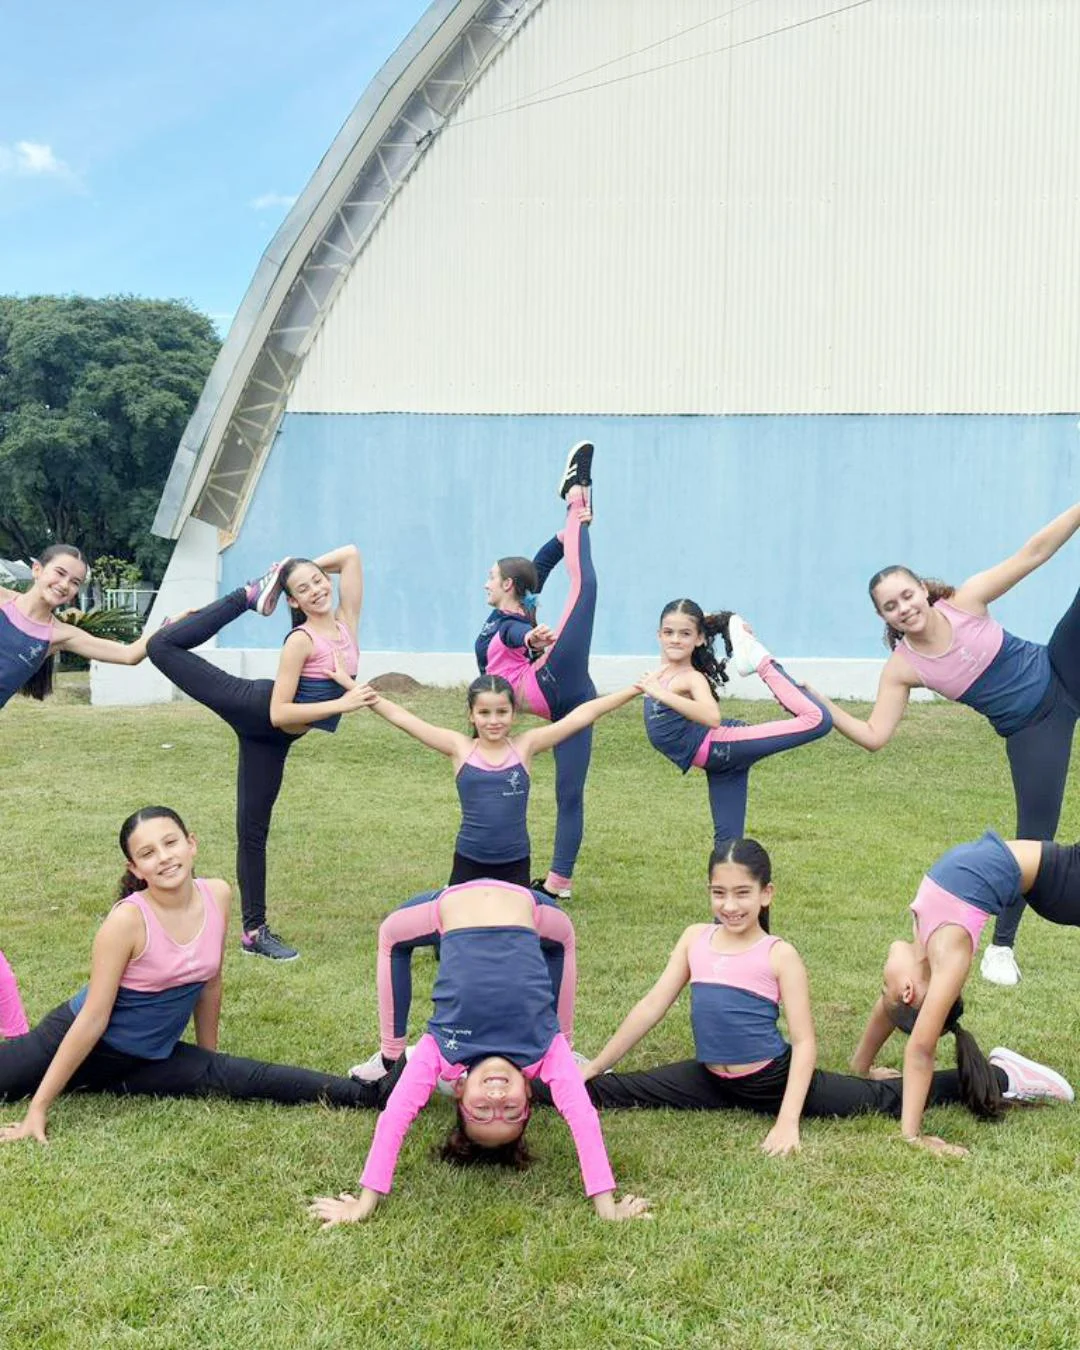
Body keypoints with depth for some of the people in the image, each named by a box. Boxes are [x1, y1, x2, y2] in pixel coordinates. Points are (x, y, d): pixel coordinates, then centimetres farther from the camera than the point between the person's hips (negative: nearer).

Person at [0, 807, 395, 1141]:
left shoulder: (217, 895, -11)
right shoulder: (128, 920, -26)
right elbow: (93, 1019, -21)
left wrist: (209, 1056, 15)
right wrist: (38, 1108, -19)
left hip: (148, 1058, 2)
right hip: (73, 1042, -2)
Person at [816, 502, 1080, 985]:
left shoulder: (965, 601, -16)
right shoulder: (902, 668, -16)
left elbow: (1033, 552, -14)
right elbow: (873, 736, -18)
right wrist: (821, 706, -28)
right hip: (1031, 729, -1)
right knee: (1036, 834, -1)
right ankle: (1001, 947, 12)